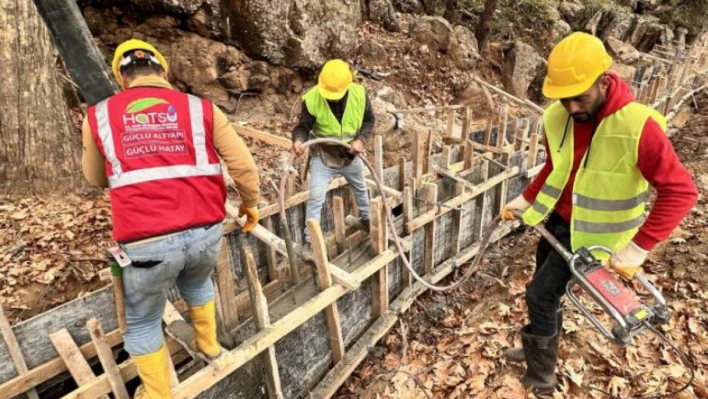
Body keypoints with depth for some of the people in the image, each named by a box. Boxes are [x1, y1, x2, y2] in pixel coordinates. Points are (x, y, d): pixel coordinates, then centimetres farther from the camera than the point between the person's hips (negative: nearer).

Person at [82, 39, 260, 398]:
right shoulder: (200, 108, 5)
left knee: (142, 323, 24)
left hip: (147, 243, -2)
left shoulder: (99, 116, 7)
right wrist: (250, 203, 20)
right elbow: (244, 165, 3)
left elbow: (95, 178, 23)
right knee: (196, 282, 36)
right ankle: (209, 344, 55)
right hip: (206, 232, 3)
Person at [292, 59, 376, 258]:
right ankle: (310, 240, 10)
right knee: (315, 197, -6)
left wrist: (361, 139, -22)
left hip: (351, 156, 3)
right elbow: (303, 127, -20)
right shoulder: (311, 99, -25)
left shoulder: (359, 94, -17)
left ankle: (366, 219, 53)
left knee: (360, 189, 24)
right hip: (323, 156, -3)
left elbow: (369, 120, -5)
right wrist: (298, 140, -43)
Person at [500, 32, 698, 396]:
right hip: (556, 218, 6)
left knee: (541, 294, -4)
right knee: (545, 290, 18)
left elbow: (681, 191, -25)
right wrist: (524, 202, 1)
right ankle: (539, 349, 43)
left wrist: (636, 250, -29)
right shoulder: (557, 117, -10)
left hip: (591, 233, -6)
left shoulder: (638, 127, -28)